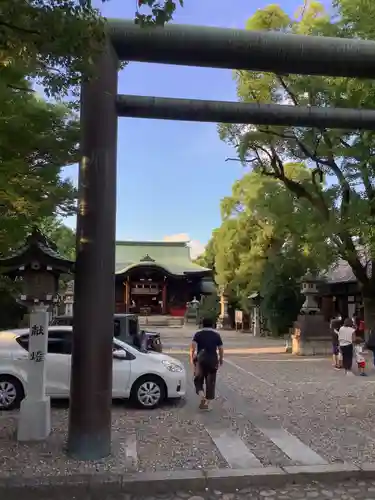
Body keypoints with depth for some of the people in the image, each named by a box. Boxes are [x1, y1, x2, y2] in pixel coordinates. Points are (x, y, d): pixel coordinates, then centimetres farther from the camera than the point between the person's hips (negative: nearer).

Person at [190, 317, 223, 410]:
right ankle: (207, 403, 8)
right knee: (210, 382, 8)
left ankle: (202, 396, -12)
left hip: (200, 359, -1)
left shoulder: (198, 334, 1)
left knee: (198, 379, 12)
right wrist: (221, 359, 17)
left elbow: (193, 346, -12)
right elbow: (221, 349, 4)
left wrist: (191, 357, -4)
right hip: (212, 360, 1)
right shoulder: (216, 334, 5)